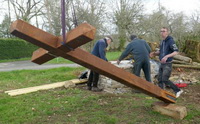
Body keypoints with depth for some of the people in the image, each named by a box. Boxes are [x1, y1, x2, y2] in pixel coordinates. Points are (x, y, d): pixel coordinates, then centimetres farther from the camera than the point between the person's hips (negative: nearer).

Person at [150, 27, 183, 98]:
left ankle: (177, 90, 7)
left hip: (168, 64, -8)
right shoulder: (162, 42, 10)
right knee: (160, 79, 6)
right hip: (162, 64, 8)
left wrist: (167, 56, -36)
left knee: (165, 80, -11)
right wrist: (154, 53, 0)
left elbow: (176, 52, -24)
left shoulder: (170, 41, -15)